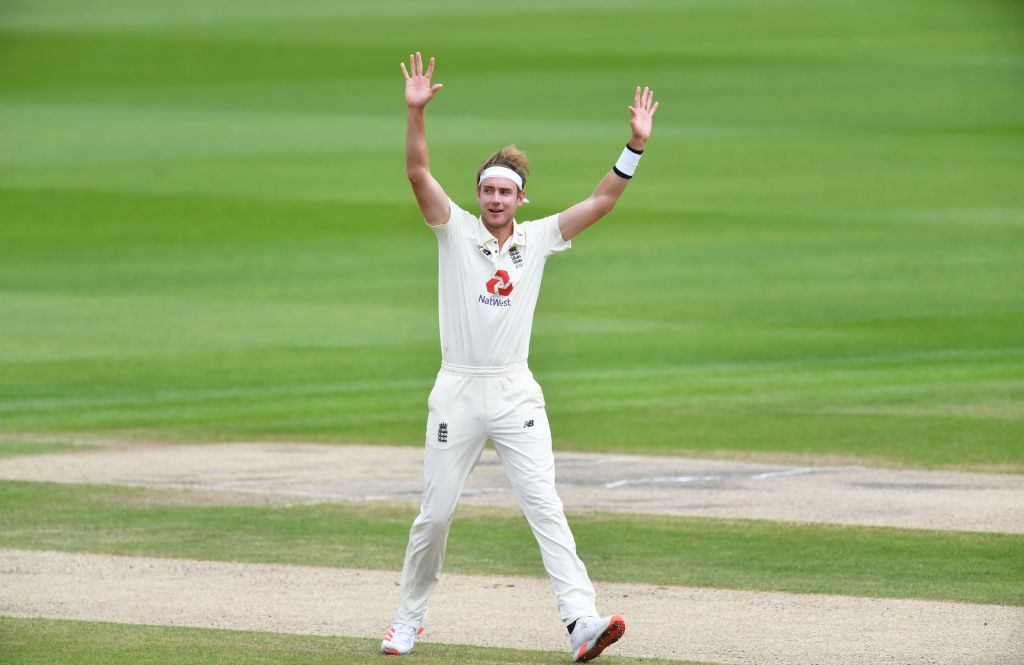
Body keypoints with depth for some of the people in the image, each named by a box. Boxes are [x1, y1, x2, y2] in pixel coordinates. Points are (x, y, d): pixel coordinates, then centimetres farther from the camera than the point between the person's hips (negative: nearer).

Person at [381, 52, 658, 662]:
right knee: (436, 512, 3)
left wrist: (636, 146, -8)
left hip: (517, 395, 1)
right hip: (458, 393, -1)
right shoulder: (456, 231, 2)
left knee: (544, 505, -11)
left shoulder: (538, 239, 8)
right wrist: (417, 112, -25)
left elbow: (601, 202, 3)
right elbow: (419, 173, -11)